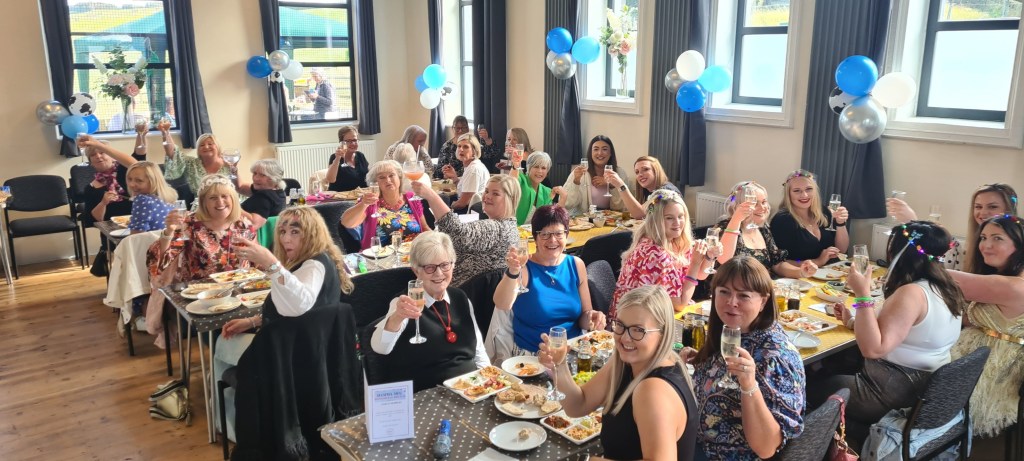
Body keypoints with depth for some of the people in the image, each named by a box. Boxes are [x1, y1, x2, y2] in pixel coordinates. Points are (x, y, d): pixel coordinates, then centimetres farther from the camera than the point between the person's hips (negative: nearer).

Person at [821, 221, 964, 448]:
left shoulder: (912, 293, -25)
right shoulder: (944, 289, 4)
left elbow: (872, 349, -31)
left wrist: (863, 294, -28)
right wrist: (855, 319, 9)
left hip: (897, 393, -9)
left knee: (819, 387, 7)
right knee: (836, 368, 22)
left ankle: (867, 441, 15)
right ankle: (873, 436, 20)